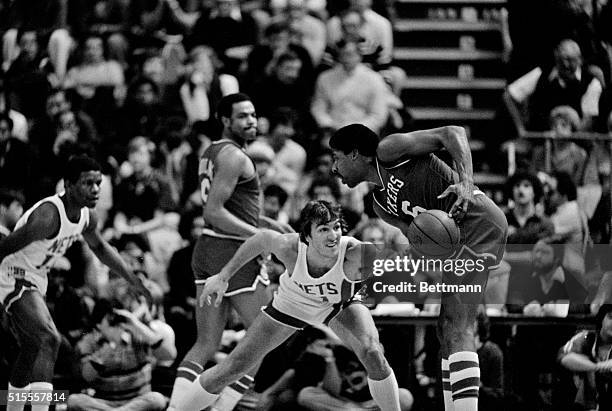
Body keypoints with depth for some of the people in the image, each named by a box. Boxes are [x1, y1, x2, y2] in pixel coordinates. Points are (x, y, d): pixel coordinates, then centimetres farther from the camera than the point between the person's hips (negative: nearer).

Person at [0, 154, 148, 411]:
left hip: (35, 280, 10)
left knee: (32, 348, 20)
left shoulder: (87, 217, -1)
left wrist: (133, 281, 19)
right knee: (48, 339, -25)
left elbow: (99, 247, 20)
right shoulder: (48, 215, -30)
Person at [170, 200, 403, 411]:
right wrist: (223, 277, -9)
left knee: (371, 353, -27)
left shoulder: (355, 255, -41)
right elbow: (263, 239, -15)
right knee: (234, 366, -2)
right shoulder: (289, 248, -37)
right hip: (291, 305, 0)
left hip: (341, 305, 0)